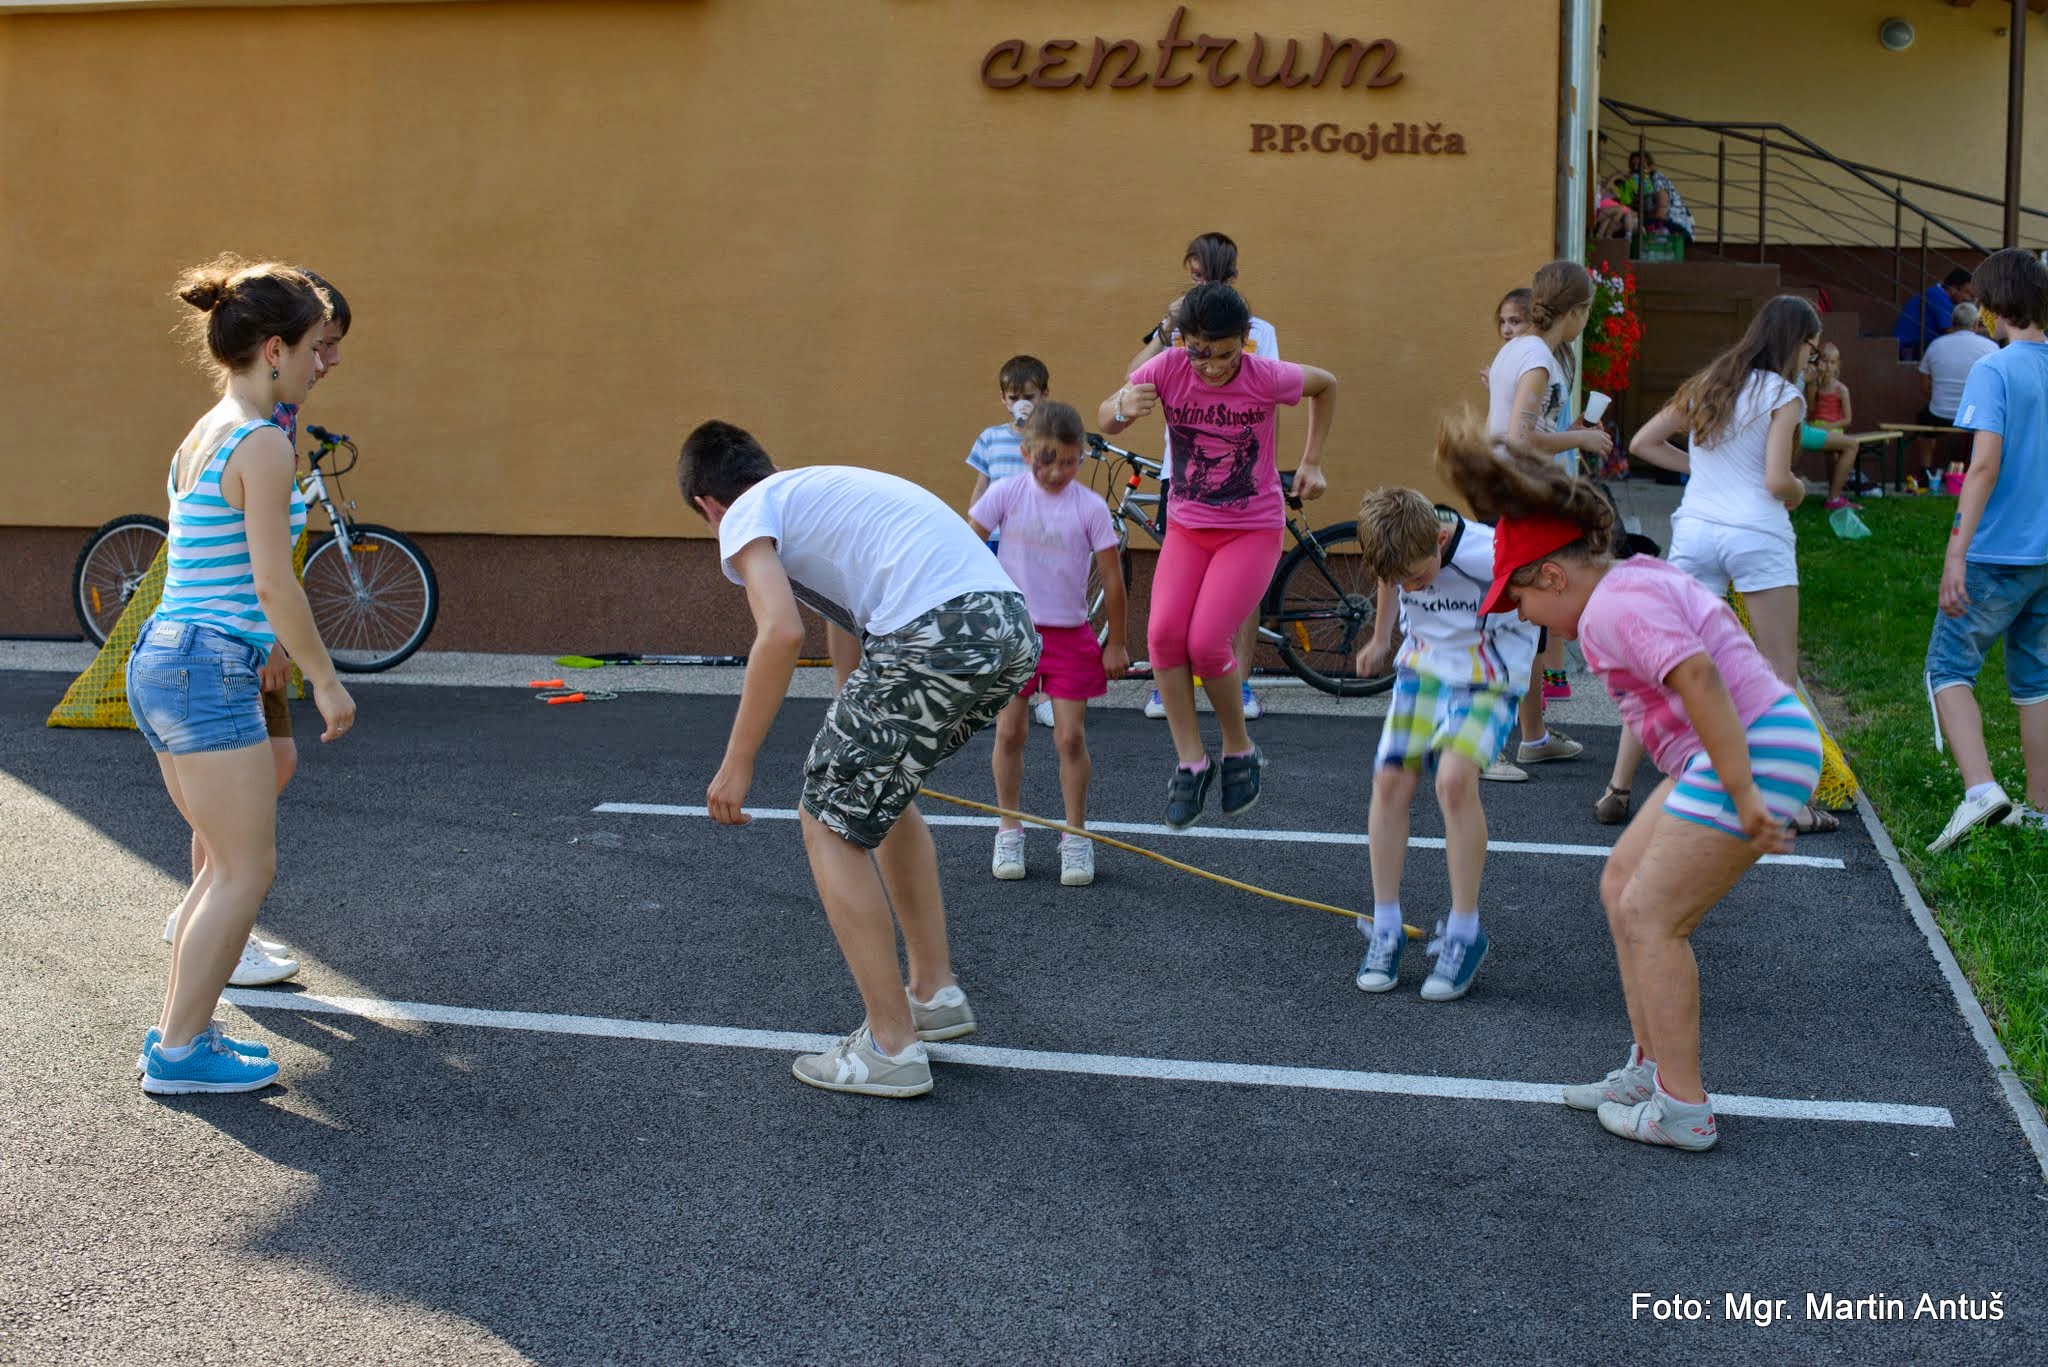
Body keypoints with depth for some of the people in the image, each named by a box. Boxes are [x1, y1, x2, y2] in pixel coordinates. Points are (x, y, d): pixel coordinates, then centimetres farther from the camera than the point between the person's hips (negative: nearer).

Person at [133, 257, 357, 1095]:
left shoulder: (202, 436, 15)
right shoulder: (263, 444, -13)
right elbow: (273, 583, -17)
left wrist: (265, 660, 24)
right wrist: (326, 679, -9)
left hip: (162, 661, 10)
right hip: (211, 671, -10)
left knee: (225, 863, 18)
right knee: (246, 871, -1)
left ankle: (180, 1029, 23)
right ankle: (179, 1050, 5)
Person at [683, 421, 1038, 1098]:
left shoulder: (746, 514, 9)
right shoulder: (821, 486, 34)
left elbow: (782, 634, -10)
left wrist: (737, 764, -3)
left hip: (938, 634, -9)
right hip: (1014, 627, 9)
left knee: (830, 820, 7)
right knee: (877, 789, 28)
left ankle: (890, 1049, 9)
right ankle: (935, 992, 34)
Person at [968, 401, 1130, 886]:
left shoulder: (1091, 506, -8)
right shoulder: (1006, 494, -5)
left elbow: (1111, 577, -3)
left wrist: (1115, 644, 0)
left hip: (1069, 634, -1)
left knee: (1070, 737, -1)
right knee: (1010, 732, 4)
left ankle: (1075, 838, 12)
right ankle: (1009, 833, 18)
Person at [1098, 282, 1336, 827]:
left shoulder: (1266, 377, -17)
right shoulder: (1168, 367, -12)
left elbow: (1326, 385, 5)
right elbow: (1104, 420, -6)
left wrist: (1312, 462, 3)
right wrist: (1124, 407, -30)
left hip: (1254, 530, -3)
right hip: (1188, 527, 3)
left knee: (1206, 642, -20)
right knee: (1164, 633, -20)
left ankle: (1239, 751, 6)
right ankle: (1190, 761, -5)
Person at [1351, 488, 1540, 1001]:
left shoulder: (1490, 557, -30)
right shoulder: (1401, 551, -12)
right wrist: (1380, 639, 25)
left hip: (1490, 675, -5)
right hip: (1422, 664, 5)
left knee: (1455, 780, -25)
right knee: (1390, 782, -7)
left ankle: (1464, 934, -11)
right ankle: (1385, 929, 8)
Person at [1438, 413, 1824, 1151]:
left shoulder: (1614, 607, -17)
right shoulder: (1639, 579, 16)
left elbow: (1697, 677, -29)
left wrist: (1743, 792, -29)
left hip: (1755, 753, -11)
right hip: (1738, 756, 11)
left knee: (1650, 915, -7)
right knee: (1623, 885, 14)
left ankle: (1682, 1108, 0)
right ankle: (1653, 1067, 20)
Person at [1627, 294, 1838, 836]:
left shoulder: (1707, 383, 14)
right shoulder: (1783, 395, -4)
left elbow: (1642, 443, 16)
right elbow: (1777, 481, -13)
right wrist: (1800, 491, 9)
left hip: (1694, 529, 5)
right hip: (1756, 534, -5)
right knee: (1780, 671, 4)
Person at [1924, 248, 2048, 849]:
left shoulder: (1994, 370, -13)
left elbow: (1985, 467, -21)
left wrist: (1956, 556, -21)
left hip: (2000, 553, -6)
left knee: (1950, 667, 2)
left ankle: (1980, 789, -15)